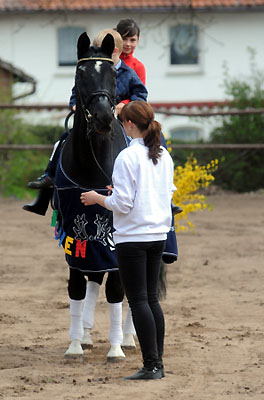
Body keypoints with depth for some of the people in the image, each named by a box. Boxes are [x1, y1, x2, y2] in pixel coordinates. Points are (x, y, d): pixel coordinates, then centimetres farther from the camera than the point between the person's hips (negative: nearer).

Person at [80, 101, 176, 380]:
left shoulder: (127, 157, -15)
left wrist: (97, 198, 1)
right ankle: (157, 364, 13)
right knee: (151, 298, 13)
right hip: (158, 234, 7)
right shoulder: (164, 156, 6)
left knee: (138, 301, -3)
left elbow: (122, 204, -17)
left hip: (132, 238, -7)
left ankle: (151, 365, -5)